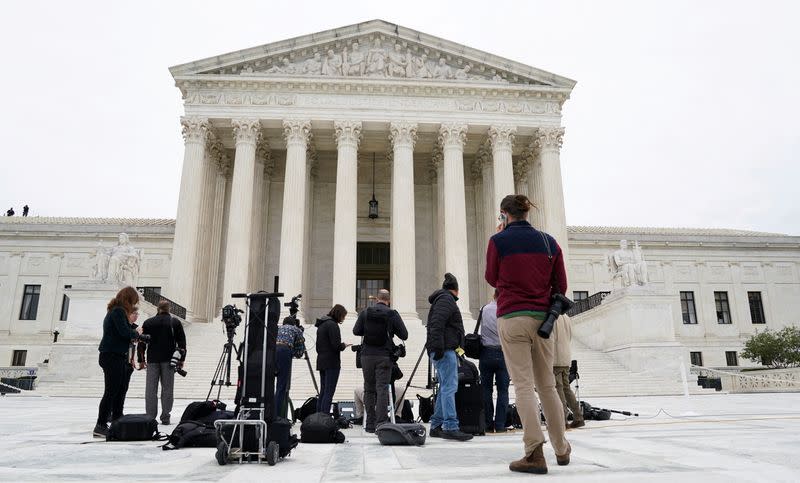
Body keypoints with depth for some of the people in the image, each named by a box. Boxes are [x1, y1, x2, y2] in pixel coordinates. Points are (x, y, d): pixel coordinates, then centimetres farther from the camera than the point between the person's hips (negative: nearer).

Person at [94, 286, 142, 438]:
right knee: (111, 392, -6)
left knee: (120, 391, 12)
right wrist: (136, 332, -5)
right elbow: (125, 332, -23)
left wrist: (133, 336, 9)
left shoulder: (115, 311, 17)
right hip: (112, 357, -10)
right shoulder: (118, 312, -13)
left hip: (117, 357, 10)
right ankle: (101, 425, -1)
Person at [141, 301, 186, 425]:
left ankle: (150, 417, 5)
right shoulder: (175, 322, 3)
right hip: (169, 360, -1)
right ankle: (165, 417, 3)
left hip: (152, 359, 1)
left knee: (151, 388, 5)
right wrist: (182, 359, 7)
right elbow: (182, 341, 2)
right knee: (167, 388, 3)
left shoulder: (148, 322, 6)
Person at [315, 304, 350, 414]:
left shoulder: (321, 325, 16)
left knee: (323, 392, 13)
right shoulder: (332, 325, -13)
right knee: (329, 393, -7)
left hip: (321, 362, 9)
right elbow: (336, 345, -18)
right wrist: (344, 345, 1)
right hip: (332, 363, -9)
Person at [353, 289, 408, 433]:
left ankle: (370, 424, 14)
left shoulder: (365, 313, 2)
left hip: (367, 356, 2)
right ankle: (381, 424, -8)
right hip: (384, 357, -2)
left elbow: (356, 331, 0)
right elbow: (404, 335, -2)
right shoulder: (393, 314, -3)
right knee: (382, 389, -2)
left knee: (369, 389, 11)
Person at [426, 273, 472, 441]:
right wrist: (438, 347, -24)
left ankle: (436, 426, 14)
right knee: (449, 387, -13)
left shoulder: (444, 299, 26)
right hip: (445, 350, -11)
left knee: (445, 388, 11)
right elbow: (436, 324, -19)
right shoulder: (446, 299, -6)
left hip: (446, 350, 11)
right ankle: (450, 427, -16)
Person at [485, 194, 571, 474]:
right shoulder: (548, 241, 8)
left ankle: (535, 453, -9)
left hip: (512, 319, -4)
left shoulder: (499, 241, -3)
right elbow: (561, 286, 9)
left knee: (524, 385, -4)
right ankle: (562, 449, 24)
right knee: (547, 385, 14)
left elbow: (492, 279, 10)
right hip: (542, 319, 4)